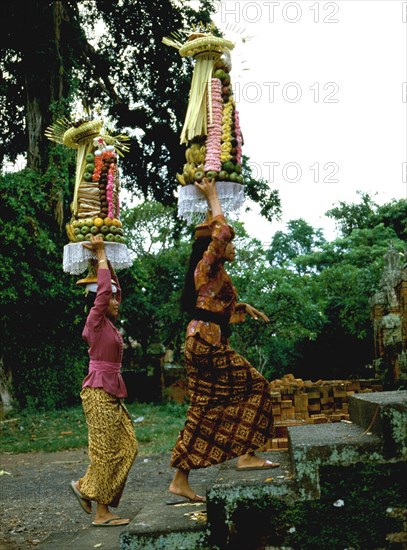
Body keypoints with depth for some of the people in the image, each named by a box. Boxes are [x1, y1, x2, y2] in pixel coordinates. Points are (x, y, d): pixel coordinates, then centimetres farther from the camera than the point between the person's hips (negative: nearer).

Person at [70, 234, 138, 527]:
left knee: (126, 447, 7)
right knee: (106, 451, -5)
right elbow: (104, 288, -14)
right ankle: (102, 513, 3)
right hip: (98, 391, -9)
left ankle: (85, 486, 17)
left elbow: (114, 288, 22)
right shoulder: (96, 321, -7)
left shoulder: (110, 324, 15)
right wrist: (100, 254, -5)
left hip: (112, 392, 9)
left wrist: (104, 256, 20)